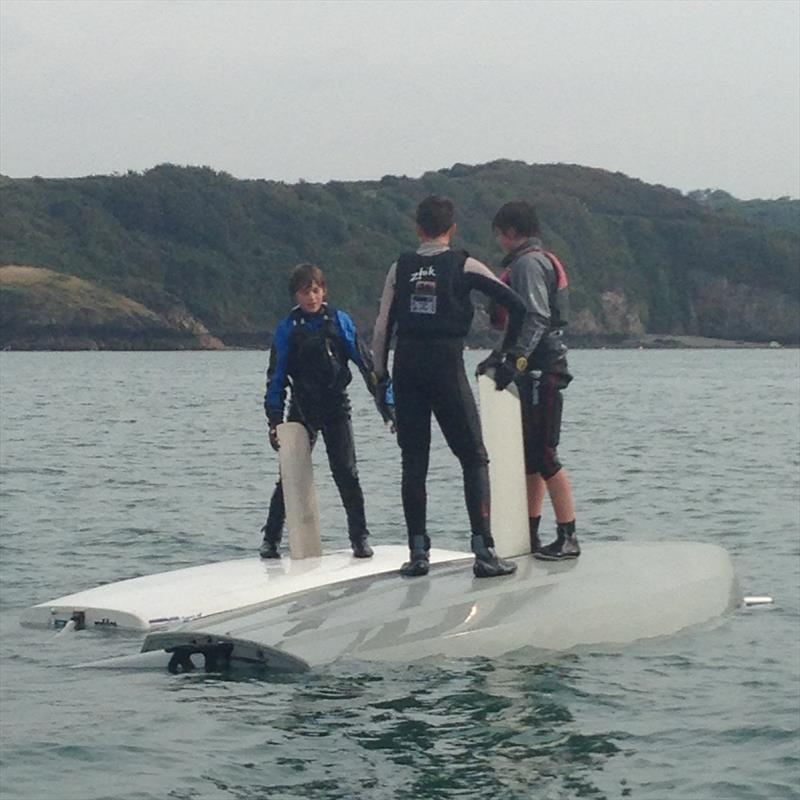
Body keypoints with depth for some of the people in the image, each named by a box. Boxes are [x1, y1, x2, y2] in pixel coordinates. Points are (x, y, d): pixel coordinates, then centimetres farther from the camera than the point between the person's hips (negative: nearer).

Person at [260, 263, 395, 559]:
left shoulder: (340, 321, 1)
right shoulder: (287, 329, 1)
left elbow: (366, 362, 3)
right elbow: (276, 377, 4)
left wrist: (386, 400, -1)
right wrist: (274, 421, -2)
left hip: (336, 408, 0)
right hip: (301, 410, 0)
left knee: (346, 473, -7)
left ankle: (360, 537, 1)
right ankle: (270, 538, 11)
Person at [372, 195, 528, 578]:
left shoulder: (400, 268, 8)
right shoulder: (464, 266, 1)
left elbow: (382, 326, 5)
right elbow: (516, 305, -4)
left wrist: (379, 374, 10)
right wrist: (509, 355, 5)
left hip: (406, 365, 3)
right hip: (447, 367, -3)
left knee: (413, 461, 9)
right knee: (474, 458, 2)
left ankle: (418, 551, 6)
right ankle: (483, 550, -7)